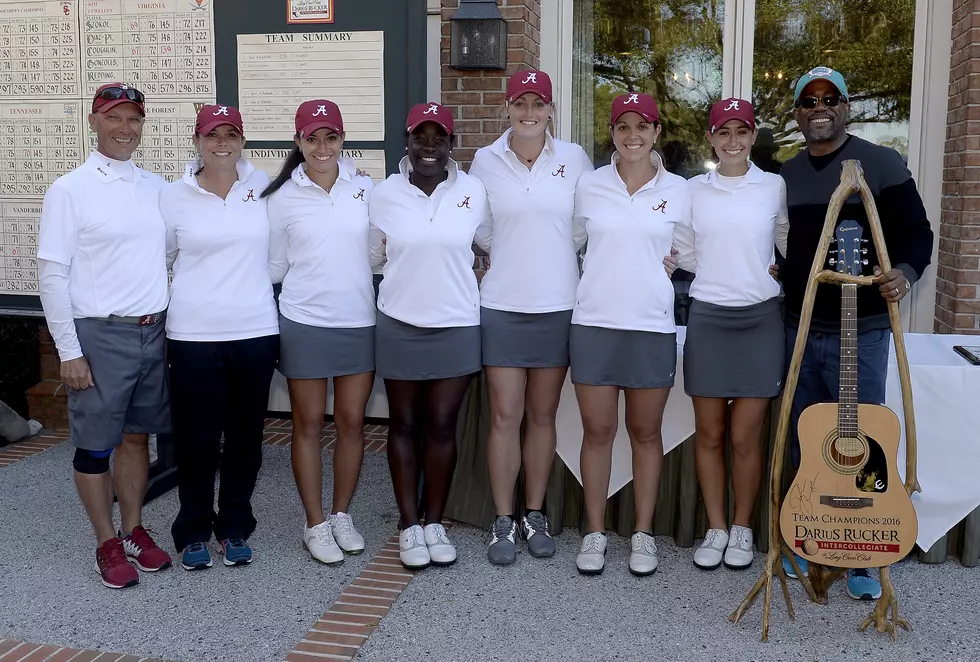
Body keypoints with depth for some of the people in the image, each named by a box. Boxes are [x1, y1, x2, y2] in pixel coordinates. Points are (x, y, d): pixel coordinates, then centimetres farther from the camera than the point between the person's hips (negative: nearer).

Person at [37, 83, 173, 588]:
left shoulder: (156, 186, 8)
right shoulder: (69, 190, -6)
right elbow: (53, 275, -8)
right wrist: (69, 351, -11)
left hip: (152, 332, 5)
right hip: (99, 335, -4)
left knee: (137, 436, 14)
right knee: (95, 445, 6)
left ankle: (133, 531, 28)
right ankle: (107, 544, 19)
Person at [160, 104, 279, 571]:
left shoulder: (263, 186, 5)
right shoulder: (175, 196, 2)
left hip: (255, 331, 2)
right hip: (194, 335, -1)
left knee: (246, 436, 10)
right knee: (197, 439, 5)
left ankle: (235, 527, 27)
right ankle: (193, 531, 24)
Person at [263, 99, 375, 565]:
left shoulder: (365, 189, 3)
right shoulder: (283, 196, 1)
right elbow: (275, 265, 6)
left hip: (360, 322, 2)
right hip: (304, 323, -1)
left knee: (351, 422, 8)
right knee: (308, 424, 6)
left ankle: (341, 515, 26)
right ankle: (315, 524, 20)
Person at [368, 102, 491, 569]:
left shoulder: (473, 192, -2)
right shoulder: (384, 194, -2)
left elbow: (493, 246, 10)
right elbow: (373, 256, 9)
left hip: (456, 326, 0)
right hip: (399, 327, 0)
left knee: (441, 426, 6)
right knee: (404, 425, 9)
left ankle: (434, 523, 21)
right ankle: (409, 525, 21)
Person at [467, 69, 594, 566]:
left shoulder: (574, 159, 3)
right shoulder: (485, 161, 2)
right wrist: (478, 266, 3)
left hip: (558, 305, 1)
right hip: (501, 306, 0)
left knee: (542, 416, 9)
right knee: (504, 417, 1)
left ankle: (535, 515, 23)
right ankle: (503, 522, 13)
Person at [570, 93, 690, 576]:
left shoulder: (677, 190, 3)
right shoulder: (589, 185, 3)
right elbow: (571, 243, 13)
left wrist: (663, 267, 0)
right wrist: (598, 280, 8)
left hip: (652, 325, 0)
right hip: (593, 322, 0)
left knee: (646, 432, 9)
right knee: (597, 430, 4)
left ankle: (643, 532, 21)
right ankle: (595, 532, 17)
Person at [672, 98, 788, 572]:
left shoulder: (775, 187, 3)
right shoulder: (693, 190, 5)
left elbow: (791, 245, 15)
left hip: (760, 319, -1)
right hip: (707, 318, 1)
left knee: (745, 438, 1)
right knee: (709, 434, 6)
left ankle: (741, 529, 21)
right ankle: (715, 529, 21)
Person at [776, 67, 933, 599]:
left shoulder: (881, 164, -3)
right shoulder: (786, 175, 11)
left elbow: (917, 233, -4)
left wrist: (905, 272, -22)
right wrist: (775, 272, 3)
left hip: (859, 331, -4)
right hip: (799, 328, 5)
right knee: (804, 445, 11)